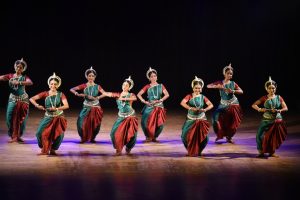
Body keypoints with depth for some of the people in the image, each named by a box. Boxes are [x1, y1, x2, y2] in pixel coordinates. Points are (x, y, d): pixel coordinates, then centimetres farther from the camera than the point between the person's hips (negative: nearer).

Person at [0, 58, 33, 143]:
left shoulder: (24, 77, -2)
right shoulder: (10, 76, 2)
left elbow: (30, 82, -23)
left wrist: (19, 82, -35)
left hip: (23, 99, -1)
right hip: (12, 99, 1)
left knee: (21, 118, 3)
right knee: (10, 117, -5)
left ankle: (18, 136, 17)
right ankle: (13, 136, 8)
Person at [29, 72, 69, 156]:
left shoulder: (61, 94, -5)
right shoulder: (45, 94, -4)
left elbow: (66, 106, -18)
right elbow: (31, 99, -6)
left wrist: (56, 108, -31)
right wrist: (37, 105, -22)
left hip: (58, 118, 0)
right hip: (48, 117, 0)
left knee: (58, 135, -8)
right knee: (40, 132, -14)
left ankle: (53, 150, 16)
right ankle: (44, 150, 8)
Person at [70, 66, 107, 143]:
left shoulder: (97, 86, 1)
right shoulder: (84, 86, 0)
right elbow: (71, 89, -3)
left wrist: (96, 98, -24)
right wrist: (78, 94, -20)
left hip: (95, 107, 0)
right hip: (86, 107, 0)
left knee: (95, 124, 0)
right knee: (82, 123, -11)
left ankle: (92, 138, 18)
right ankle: (84, 138, 5)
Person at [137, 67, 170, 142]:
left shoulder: (161, 86, 5)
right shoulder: (147, 87, 3)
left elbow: (167, 95, -3)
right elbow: (139, 94, 3)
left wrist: (160, 100, -12)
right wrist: (144, 101, -7)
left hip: (159, 107, 1)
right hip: (149, 107, -1)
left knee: (159, 123, -4)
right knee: (146, 122, -13)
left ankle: (154, 137, 14)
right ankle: (148, 137, 3)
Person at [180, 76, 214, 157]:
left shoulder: (203, 97, -1)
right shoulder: (189, 96, -7)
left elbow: (211, 105, -7)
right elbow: (182, 103, -22)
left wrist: (205, 109, -26)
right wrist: (190, 108, -35)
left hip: (201, 119, 1)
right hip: (191, 119, -1)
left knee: (203, 136, -5)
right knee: (186, 135, -5)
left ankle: (198, 151, 18)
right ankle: (190, 151, 18)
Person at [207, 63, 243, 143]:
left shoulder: (233, 83, -6)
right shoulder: (220, 83, -9)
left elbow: (241, 91, -8)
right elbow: (208, 86, -14)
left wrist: (233, 91, -26)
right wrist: (217, 86, -32)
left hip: (233, 104, 0)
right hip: (223, 104, 0)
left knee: (232, 122, 2)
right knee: (217, 117, -14)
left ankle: (229, 137, 23)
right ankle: (220, 135, 8)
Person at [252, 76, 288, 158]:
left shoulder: (279, 97, 2)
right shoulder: (264, 98, -1)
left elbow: (285, 108, -2)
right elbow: (254, 105, -1)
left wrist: (278, 110, -21)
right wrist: (260, 109, -20)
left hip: (277, 120, 1)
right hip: (266, 120, -1)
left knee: (275, 136, 3)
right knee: (261, 135, -9)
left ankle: (272, 152, 20)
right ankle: (261, 152, 5)